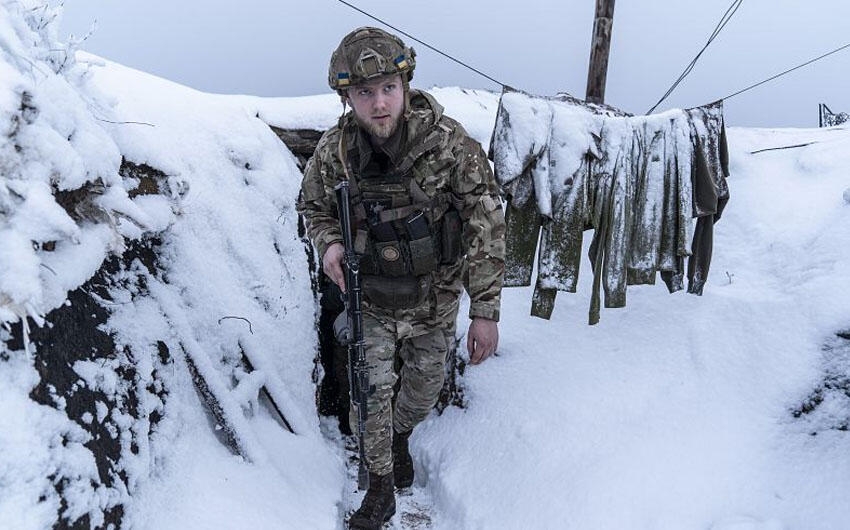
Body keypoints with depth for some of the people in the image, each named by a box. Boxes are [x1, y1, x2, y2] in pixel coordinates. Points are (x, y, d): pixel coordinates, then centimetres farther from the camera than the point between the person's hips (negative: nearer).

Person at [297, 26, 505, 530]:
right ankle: (381, 490, 29)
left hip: (434, 298, 0)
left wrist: (485, 311, -18)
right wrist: (330, 243, -18)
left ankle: (401, 436, 53)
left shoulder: (450, 143, -23)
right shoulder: (334, 151, -16)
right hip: (369, 299, 1)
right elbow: (314, 206, 5)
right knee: (371, 394, 5)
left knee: (424, 389, 18)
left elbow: (486, 227, -17)